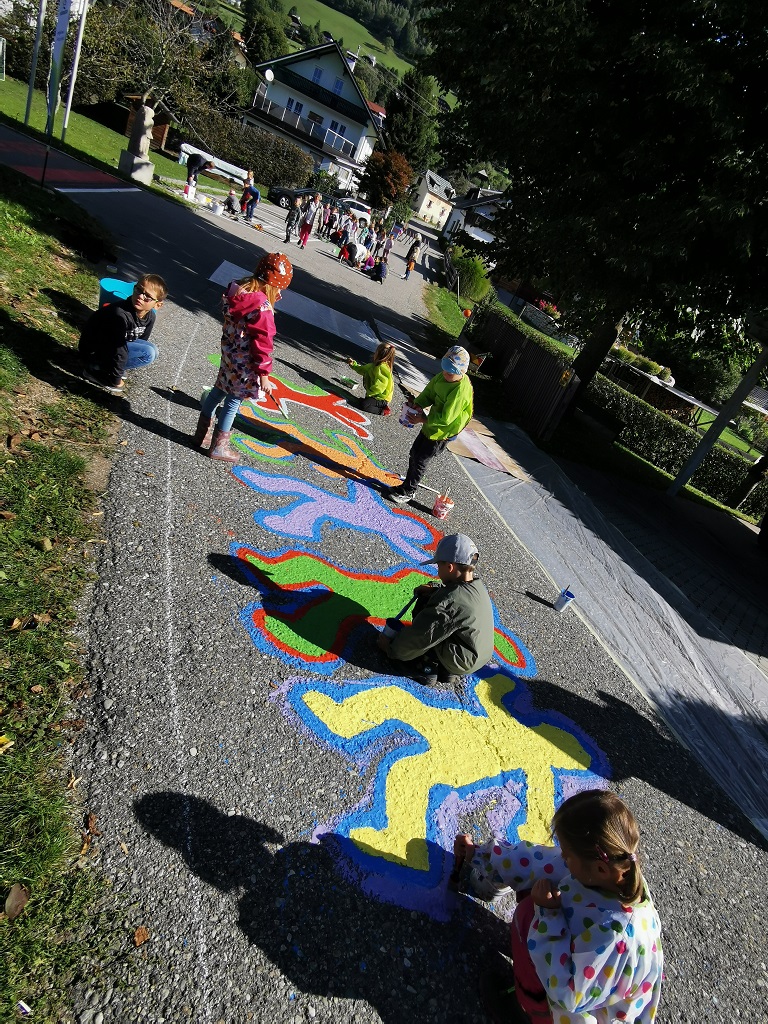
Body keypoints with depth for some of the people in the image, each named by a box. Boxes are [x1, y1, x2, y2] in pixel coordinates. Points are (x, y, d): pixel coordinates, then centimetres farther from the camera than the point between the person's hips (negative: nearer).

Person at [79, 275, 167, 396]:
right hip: (94, 353, -8)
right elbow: (119, 351, -26)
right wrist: (116, 381, -17)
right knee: (148, 353, -20)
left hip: (109, 346, 8)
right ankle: (95, 372, -10)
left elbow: (142, 341, 6)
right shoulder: (120, 315, -32)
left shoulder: (150, 316, -8)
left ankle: (113, 368, 6)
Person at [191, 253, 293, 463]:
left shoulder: (238, 289, 0)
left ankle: (202, 434, 37)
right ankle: (218, 446, 19)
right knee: (234, 400, 5)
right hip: (245, 363, -8)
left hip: (229, 353, 8)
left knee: (219, 390, 22)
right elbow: (263, 342, -21)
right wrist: (264, 374, -14)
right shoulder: (262, 307, -25)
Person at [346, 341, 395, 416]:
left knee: (363, 405, -22)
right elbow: (363, 370, 24)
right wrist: (353, 364, 16)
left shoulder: (382, 368, -24)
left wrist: (369, 393, -20)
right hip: (377, 395, 10)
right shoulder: (375, 365, 9)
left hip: (382, 398, -10)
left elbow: (379, 386, -30)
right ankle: (382, 406, 11)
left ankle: (382, 411, -10)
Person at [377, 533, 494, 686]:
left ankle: (429, 667, -3)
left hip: (460, 663, -8)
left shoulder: (449, 600, -27)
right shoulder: (479, 587, -3)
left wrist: (391, 648, -7)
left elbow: (422, 635, -21)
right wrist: (433, 589, -3)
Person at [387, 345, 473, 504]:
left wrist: (423, 419, -25)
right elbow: (429, 392, 2)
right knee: (414, 453, 18)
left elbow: (445, 419, -30)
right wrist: (418, 405, -16)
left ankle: (407, 492, 22)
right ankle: (407, 484, 37)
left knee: (420, 461, 3)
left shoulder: (461, 391, -31)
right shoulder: (444, 376, -8)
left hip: (443, 432, -8)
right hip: (431, 424, 8)